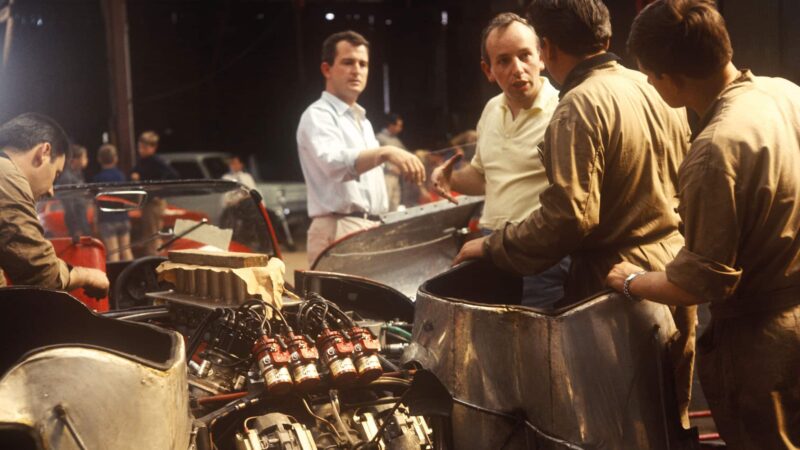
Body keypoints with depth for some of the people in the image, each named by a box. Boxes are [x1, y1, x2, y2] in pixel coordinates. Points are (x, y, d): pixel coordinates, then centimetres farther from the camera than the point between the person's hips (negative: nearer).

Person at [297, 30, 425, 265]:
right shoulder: (317, 116, -8)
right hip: (338, 231, -8)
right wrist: (386, 152, -43)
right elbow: (334, 162, -28)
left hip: (372, 229, 9)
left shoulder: (363, 121, 22)